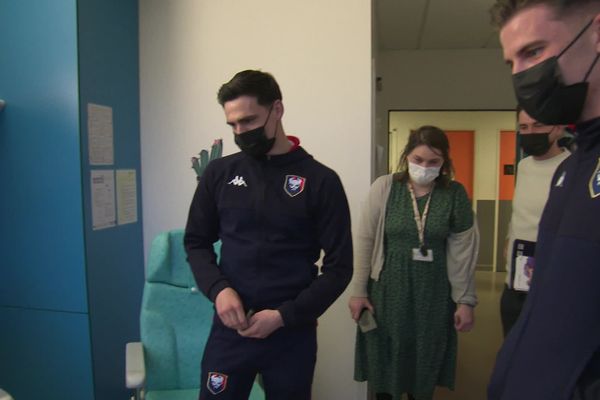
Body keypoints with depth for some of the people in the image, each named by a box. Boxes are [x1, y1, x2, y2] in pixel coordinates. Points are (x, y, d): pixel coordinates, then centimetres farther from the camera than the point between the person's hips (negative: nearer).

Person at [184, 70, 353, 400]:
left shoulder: (320, 181, -6)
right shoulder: (220, 173, 2)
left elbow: (339, 267, -5)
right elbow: (196, 242, 9)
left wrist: (285, 315, -13)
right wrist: (218, 289, -10)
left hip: (293, 332, -1)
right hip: (229, 327, 2)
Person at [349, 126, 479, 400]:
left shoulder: (455, 195, -4)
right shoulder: (384, 187, -8)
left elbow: (463, 251, -1)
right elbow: (365, 241, -4)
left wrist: (465, 300, 0)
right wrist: (359, 291, -3)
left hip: (433, 292, 1)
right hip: (388, 289, 0)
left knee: (426, 361, 15)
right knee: (386, 359, 13)